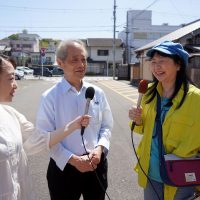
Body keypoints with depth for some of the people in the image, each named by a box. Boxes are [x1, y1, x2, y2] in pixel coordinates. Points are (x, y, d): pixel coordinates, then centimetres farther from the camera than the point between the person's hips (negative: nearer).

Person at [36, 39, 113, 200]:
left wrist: (100, 148, -11)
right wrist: (73, 159, -16)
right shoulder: (50, 97, -11)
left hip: (96, 164, 4)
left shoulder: (98, 93, -1)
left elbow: (107, 126, 5)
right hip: (64, 167, -3)